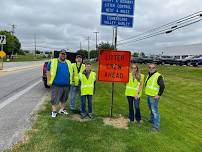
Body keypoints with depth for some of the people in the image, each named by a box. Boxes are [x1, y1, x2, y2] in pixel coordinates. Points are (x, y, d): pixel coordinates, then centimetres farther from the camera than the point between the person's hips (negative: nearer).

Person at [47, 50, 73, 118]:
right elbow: (48, 71, -1)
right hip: (56, 84, -4)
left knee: (64, 98, 15)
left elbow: (71, 72, 21)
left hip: (66, 85, 5)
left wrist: (71, 81, 15)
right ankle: (54, 111, 10)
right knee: (55, 98, -1)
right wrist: (49, 81, -7)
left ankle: (62, 109, 29)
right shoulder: (53, 61, 0)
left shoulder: (68, 63, 13)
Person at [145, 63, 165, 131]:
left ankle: (156, 126, 0)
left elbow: (162, 86, -22)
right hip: (149, 96, 9)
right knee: (151, 109, 24)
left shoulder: (158, 76, -17)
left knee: (155, 111, -6)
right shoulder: (149, 75, 11)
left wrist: (159, 95, -21)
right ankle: (152, 120, 43)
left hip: (154, 97, -9)